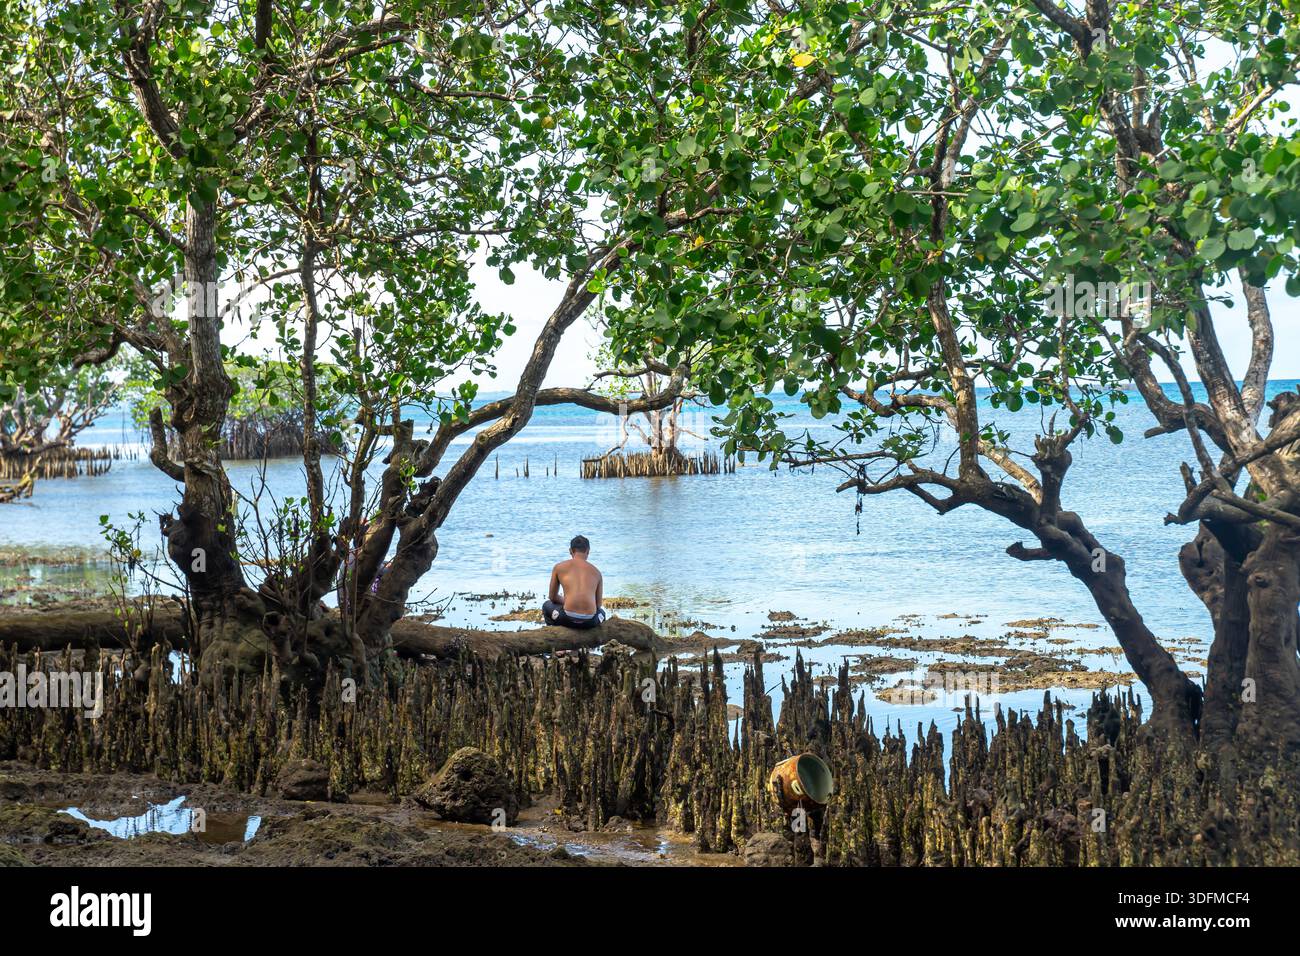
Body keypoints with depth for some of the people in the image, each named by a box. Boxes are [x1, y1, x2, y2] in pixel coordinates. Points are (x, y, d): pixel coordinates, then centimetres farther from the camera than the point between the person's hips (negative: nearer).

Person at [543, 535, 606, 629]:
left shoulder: (559, 567, 9)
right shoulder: (596, 571, 14)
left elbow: (552, 597, 18)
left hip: (568, 619, -2)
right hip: (590, 622, 2)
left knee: (547, 606, 33)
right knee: (601, 612, 40)